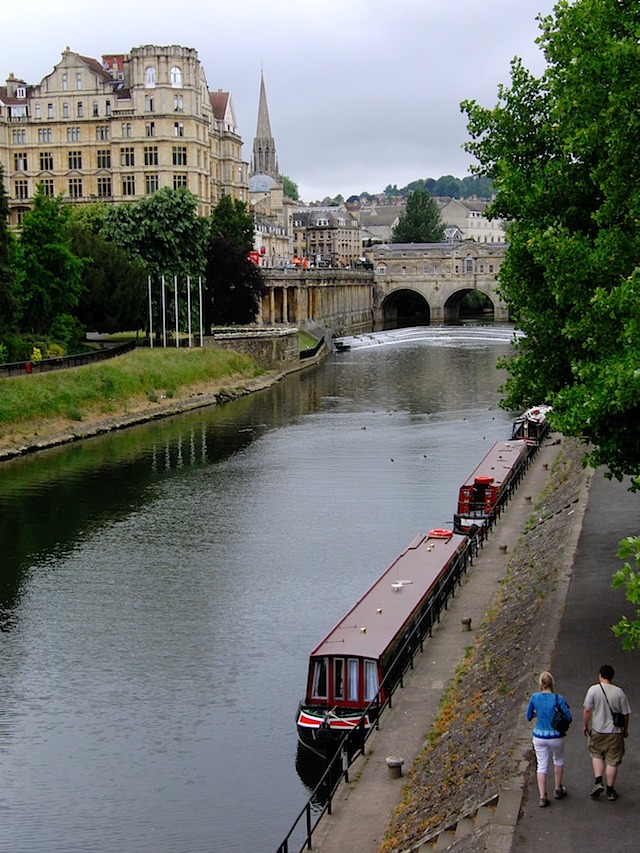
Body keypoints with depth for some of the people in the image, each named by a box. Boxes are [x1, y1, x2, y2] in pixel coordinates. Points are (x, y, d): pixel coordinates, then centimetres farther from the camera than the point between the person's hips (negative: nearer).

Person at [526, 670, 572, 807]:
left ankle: (542, 797, 4)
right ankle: (558, 790, 34)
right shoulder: (558, 699, -16)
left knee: (542, 765, 10)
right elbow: (568, 717, -13)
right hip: (555, 737, -2)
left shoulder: (534, 697, -8)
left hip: (539, 737, 2)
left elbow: (529, 716, 4)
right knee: (558, 760, 25)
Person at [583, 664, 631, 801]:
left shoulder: (593, 689, -10)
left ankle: (598, 782, 5)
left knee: (596, 755, 21)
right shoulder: (619, 692, -6)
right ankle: (610, 790, 15)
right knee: (612, 761, 9)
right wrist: (625, 729, 14)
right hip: (615, 732, 0)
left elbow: (587, 710, -9)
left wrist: (585, 725, 6)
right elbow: (625, 714, -1)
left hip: (597, 731, 0)